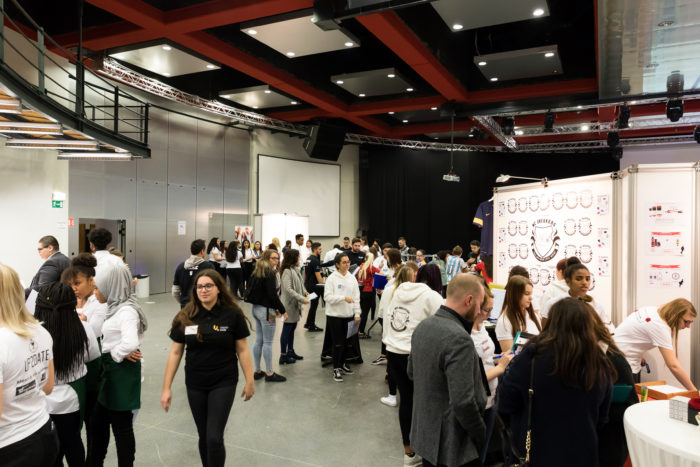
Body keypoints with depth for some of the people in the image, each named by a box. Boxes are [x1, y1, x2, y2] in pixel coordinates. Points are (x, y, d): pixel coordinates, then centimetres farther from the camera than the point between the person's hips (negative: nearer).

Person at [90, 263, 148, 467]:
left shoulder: (127, 310, -23)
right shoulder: (115, 306, 4)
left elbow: (130, 344, -36)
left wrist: (117, 354, -17)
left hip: (123, 372, -9)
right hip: (110, 370, 9)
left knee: (121, 426, 8)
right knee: (98, 422, 22)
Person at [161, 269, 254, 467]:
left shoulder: (232, 315, -10)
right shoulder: (185, 317, -3)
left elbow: (242, 349, -4)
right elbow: (175, 353, 2)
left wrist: (250, 381, -2)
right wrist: (166, 387, 1)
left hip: (223, 383, -3)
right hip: (195, 385, 3)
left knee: (214, 438, -7)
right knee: (203, 437, 15)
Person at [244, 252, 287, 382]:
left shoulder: (257, 272, 12)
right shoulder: (269, 274, -15)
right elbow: (272, 295, -19)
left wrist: (274, 308, 13)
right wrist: (282, 310, -8)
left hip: (256, 308, 9)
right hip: (266, 310, -9)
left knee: (259, 341, 14)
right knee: (268, 342, -1)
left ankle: (257, 371, 23)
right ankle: (269, 374, 6)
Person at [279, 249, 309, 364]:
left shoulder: (295, 269, 10)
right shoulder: (287, 271, -19)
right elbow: (288, 289, -24)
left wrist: (305, 292, 2)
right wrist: (302, 299, -24)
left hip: (295, 304, 9)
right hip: (289, 304, -9)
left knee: (292, 328, 18)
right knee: (287, 329, -1)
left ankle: (290, 351, 30)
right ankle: (283, 356, 8)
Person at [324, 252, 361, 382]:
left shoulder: (352, 278, 5)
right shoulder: (332, 278, -9)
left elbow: (356, 297, 7)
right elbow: (327, 297, -15)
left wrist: (357, 314, 2)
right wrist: (344, 298, -22)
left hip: (349, 315, 5)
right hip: (335, 315, -5)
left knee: (345, 342, 15)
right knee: (338, 343, -1)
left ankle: (342, 364, 31)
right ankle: (336, 369, 11)